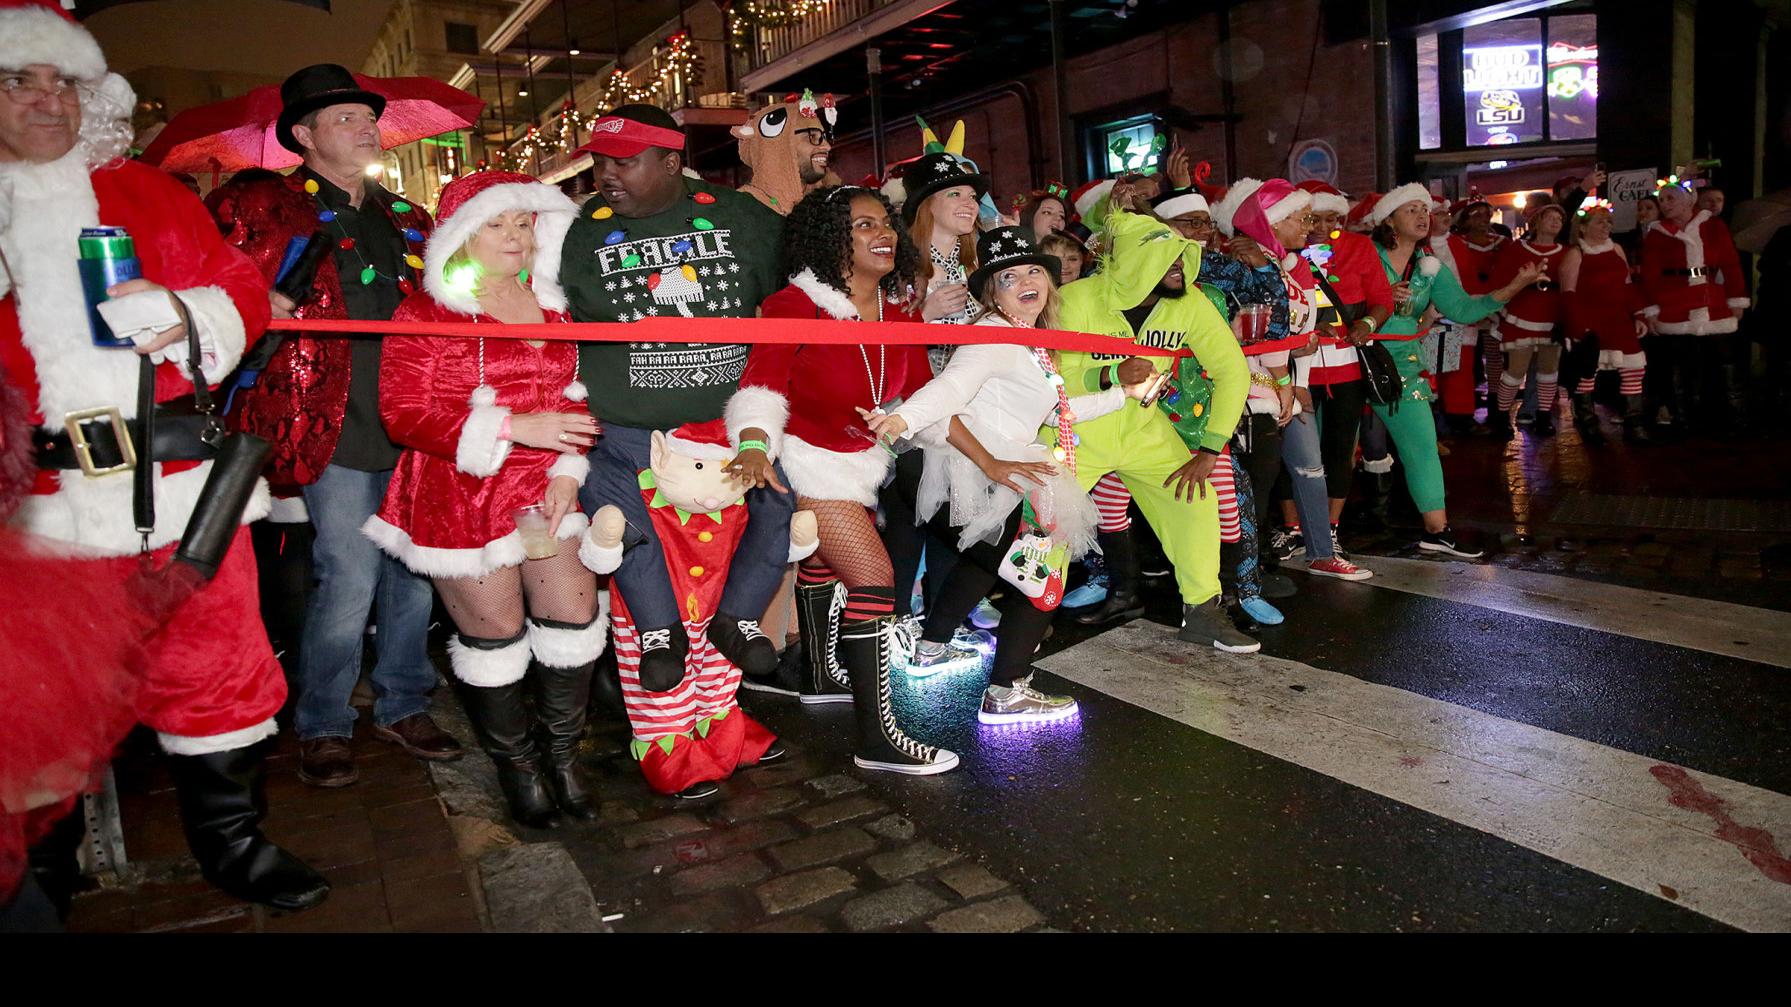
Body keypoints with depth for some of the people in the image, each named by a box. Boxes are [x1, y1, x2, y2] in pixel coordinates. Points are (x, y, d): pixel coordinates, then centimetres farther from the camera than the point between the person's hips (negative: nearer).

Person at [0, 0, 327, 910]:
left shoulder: (146, 193, 13)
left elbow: (238, 288, 9)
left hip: (181, 479, 1)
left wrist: (186, 314, -12)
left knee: (216, 669, 6)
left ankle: (231, 841, 24)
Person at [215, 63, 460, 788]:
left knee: (415, 574, 9)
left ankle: (403, 707, 27)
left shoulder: (405, 219, 20)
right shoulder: (260, 207, 5)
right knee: (349, 584, -4)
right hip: (335, 430, -5)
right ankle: (322, 729, 16)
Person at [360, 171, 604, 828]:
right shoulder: (426, 313, -6)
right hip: (464, 501, -5)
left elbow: (573, 397, 16)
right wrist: (515, 428, -21)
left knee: (576, 621, 3)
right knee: (495, 638, 4)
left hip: (545, 491, 5)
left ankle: (564, 755, 24)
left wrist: (567, 470, -1)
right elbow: (405, 415, -12)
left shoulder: (550, 306, 12)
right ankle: (516, 767, 26)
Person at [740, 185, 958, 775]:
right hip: (807, 459, -7)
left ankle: (821, 678, 46)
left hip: (859, 457, 7)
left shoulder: (899, 314, 1)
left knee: (824, 566, 25)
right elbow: (762, 380, -27)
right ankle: (877, 740, -9)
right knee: (874, 577, -15)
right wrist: (754, 448, -45)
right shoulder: (797, 305, -18)